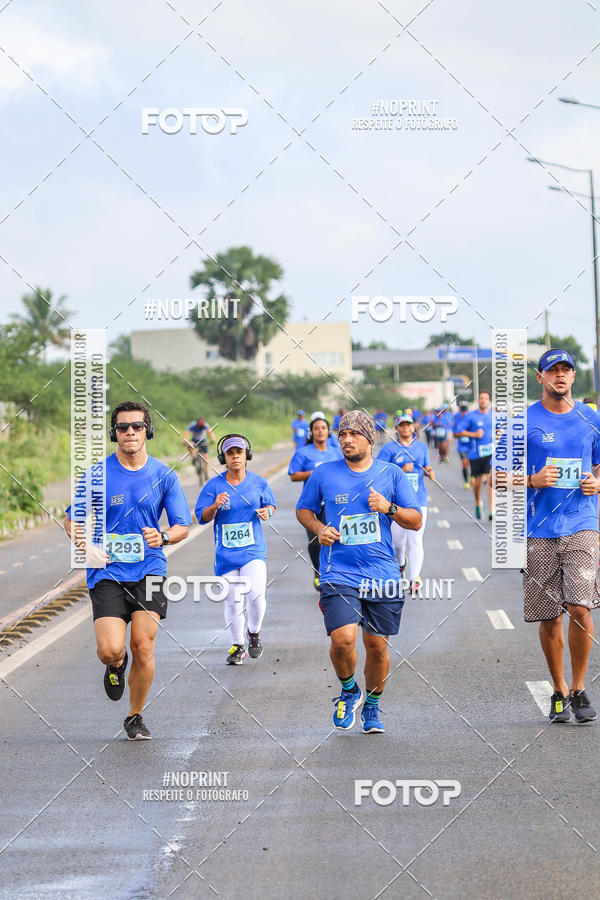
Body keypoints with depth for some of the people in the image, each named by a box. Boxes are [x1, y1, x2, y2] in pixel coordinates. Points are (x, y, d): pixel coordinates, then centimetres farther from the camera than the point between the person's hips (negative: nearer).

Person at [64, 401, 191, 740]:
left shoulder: (164, 476, 3)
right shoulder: (97, 475, 0)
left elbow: (183, 525, 7)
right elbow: (73, 519, 9)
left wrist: (164, 537, -15)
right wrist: (88, 546, -11)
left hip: (148, 571, 1)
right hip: (107, 573, -1)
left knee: (143, 649, -7)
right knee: (110, 649, -14)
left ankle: (136, 717, 15)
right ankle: (116, 665, 25)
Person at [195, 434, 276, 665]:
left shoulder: (258, 483, 3)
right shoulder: (213, 486, -1)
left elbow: (270, 504, 15)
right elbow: (202, 517, -1)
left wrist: (267, 511, -7)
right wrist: (215, 506, -20)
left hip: (253, 550, -1)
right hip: (226, 553, 1)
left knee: (256, 594, -19)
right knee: (232, 601, 5)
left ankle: (254, 633, 8)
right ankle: (237, 645, 22)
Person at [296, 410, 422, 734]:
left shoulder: (391, 474, 6)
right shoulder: (324, 474, 4)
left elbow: (416, 520, 9)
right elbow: (303, 509, 18)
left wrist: (389, 508, -10)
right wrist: (319, 528, -2)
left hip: (382, 573, 1)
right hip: (339, 574, -1)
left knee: (377, 645, 5)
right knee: (343, 638, -20)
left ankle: (372, 707, 29)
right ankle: (349, 692, 11)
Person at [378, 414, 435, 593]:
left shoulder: (422, 447, 13)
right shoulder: (389, 448, 0)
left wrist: (429, 471, -1)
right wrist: (401, 470, -18)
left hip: (418, 499, 1)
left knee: (416, 541, -8)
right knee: (397, 538, 6)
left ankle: (414, 579, -6)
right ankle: (401, 563, 39)